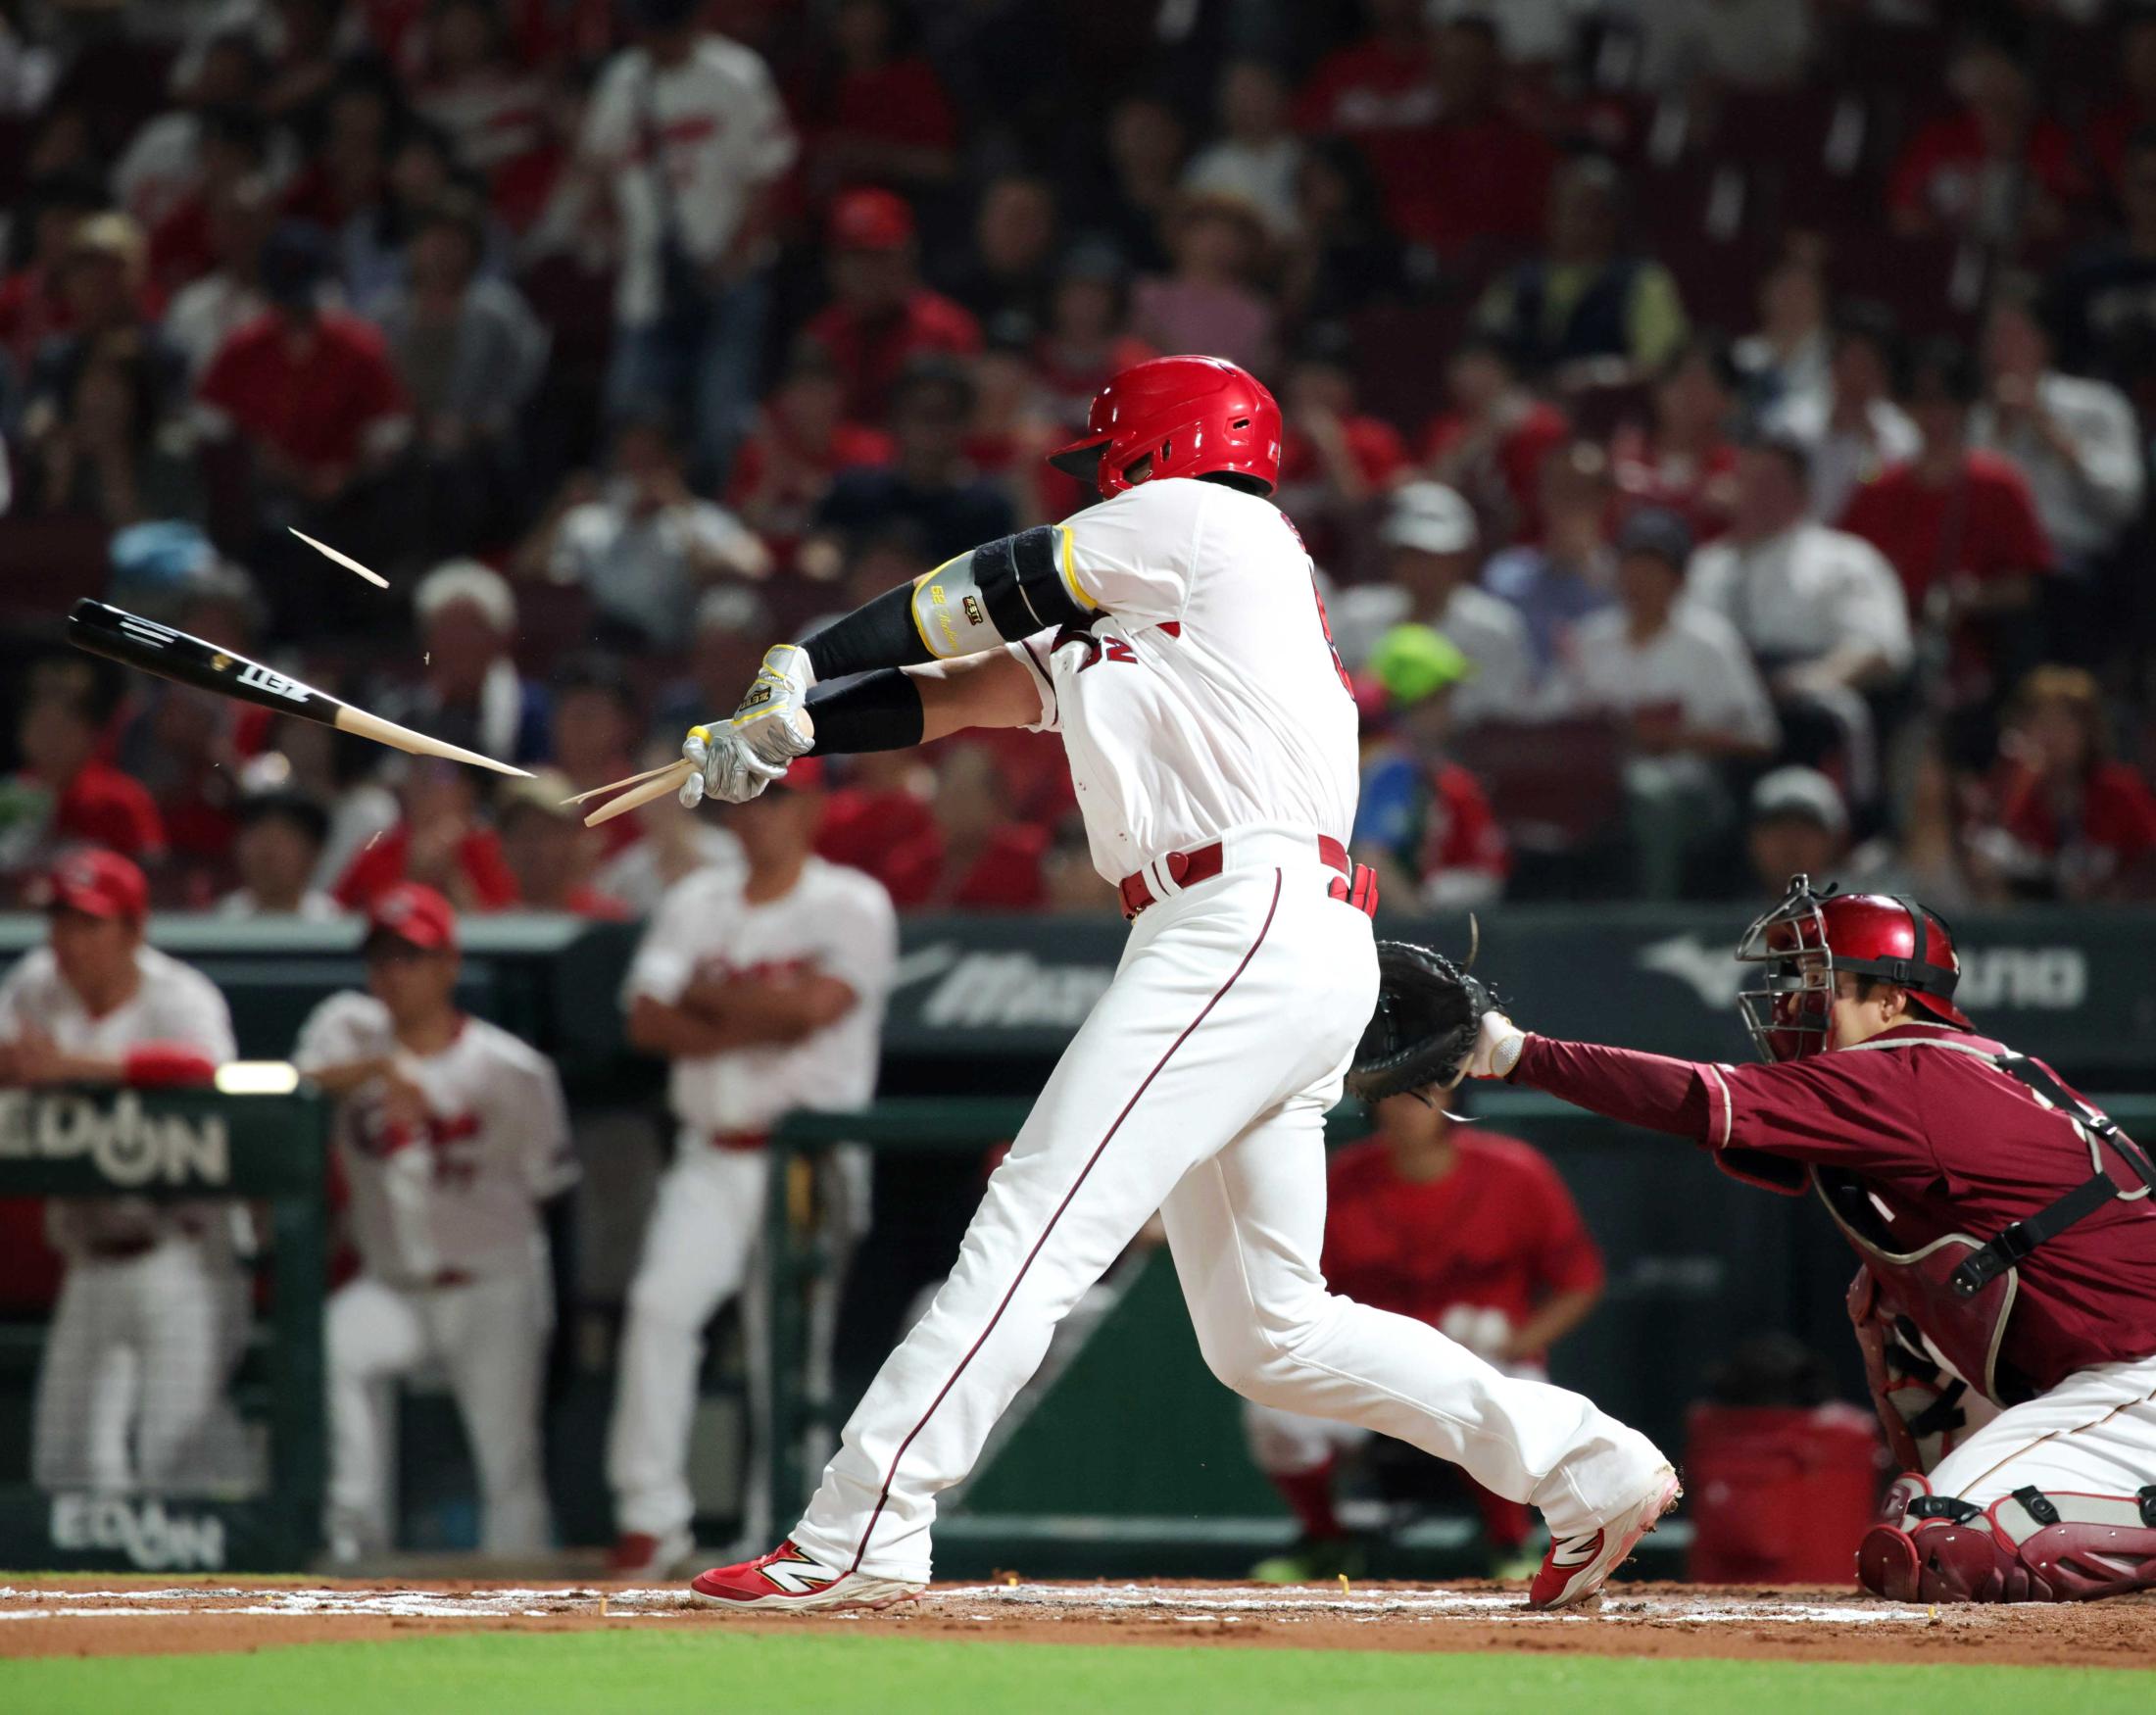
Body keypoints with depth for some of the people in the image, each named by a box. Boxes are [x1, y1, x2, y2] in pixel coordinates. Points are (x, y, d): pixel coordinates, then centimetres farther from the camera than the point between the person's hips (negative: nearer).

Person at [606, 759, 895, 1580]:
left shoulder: (853, 906, -1)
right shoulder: (694, 904, 13)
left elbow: (811, 1005, -17)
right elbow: (647, 1020, 1)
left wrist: (709, 996, -5)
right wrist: (756, 1021, -12)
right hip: (711, 1161, 3)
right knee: (661, 1303, -17)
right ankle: (649, 1514, -15)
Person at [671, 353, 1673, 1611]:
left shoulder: (1201, 519, 5)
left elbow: (980, 597, 9)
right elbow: (960, 691, 22)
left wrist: (801, 663, 19)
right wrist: (787, 730, 8)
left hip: (1255, 926, -10)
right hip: (1271, 953, 10)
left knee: (1034, 1231, -15)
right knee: (1267, 1337, 11)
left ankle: (860, 1539, -21)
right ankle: (1590, 1471, 13)